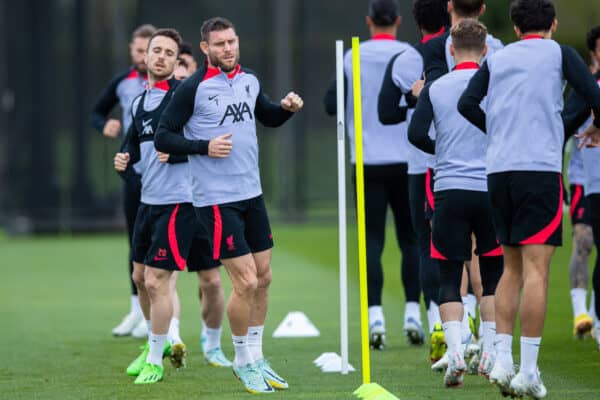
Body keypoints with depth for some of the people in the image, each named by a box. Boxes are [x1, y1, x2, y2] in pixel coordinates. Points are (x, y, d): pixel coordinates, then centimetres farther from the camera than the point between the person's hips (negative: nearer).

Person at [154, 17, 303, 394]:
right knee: (246, 282, -8)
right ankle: (244, 362, 9)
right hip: (217, 199, -7)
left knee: (263, 277, 10)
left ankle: (256, 358, 23)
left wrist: (287, 108, 4)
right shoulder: (194, 88, -11)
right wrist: (205, 146, -20)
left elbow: (269, 117, 25)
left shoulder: (250, 80, 7)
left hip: (252, 193, 7)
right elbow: (164, 138, -9)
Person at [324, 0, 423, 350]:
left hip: (368, 162, 0)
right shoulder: (412, 56, -3)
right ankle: (413, 312, 2)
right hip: (406, 160, 0)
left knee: (373, 240, 0)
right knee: (411, 238, 9)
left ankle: (376, 315, -11)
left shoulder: (353, 58, -2)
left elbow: (331, 105, 1)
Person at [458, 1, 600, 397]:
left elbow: (467, 104, 4)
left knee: (512, 268, 14)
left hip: (499, 171, 4)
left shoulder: (497, 59, 14)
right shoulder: (559, 53, 4)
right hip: (540, 168, -4)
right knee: (536, 270, -6)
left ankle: (502, 361, 7)